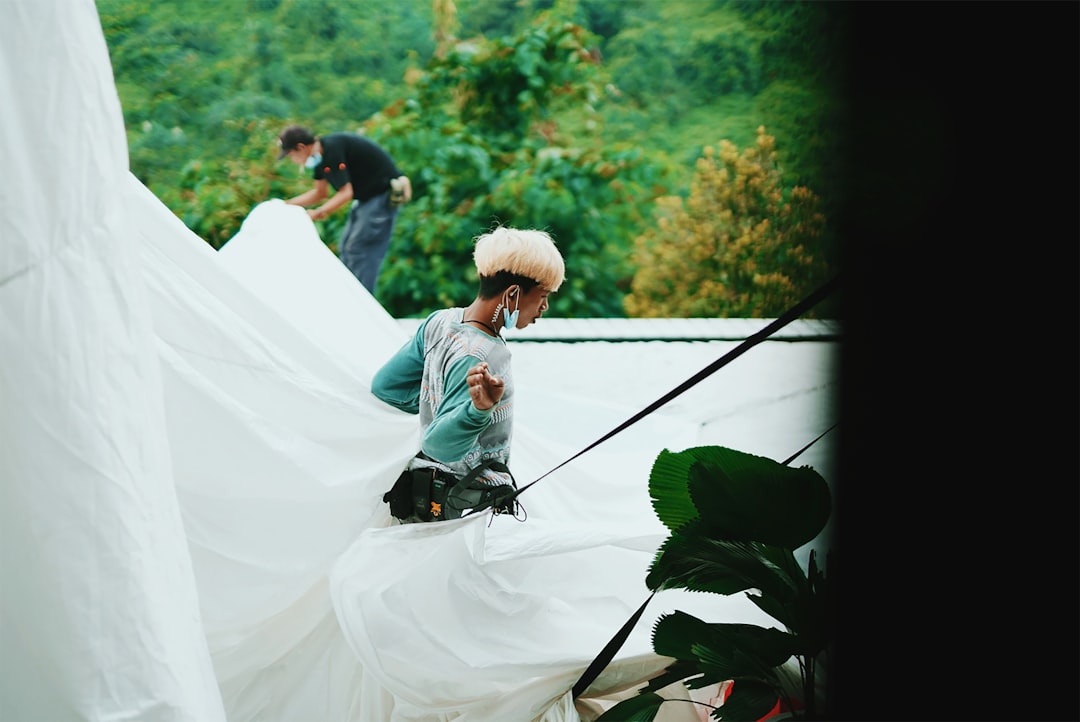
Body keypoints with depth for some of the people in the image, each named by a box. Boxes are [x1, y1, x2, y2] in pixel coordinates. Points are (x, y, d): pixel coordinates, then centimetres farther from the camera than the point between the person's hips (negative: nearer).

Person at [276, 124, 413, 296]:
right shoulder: (319, 155, 5)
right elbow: (320, 193, 17)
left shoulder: (333, 150, -25)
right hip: (366, 197, 10)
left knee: (359, 250, -12)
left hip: (385, 194, -10)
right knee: (346, 249, 12)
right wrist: (286, 204, 13)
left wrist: (318, 213, -22)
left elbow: (346, 193, -23)